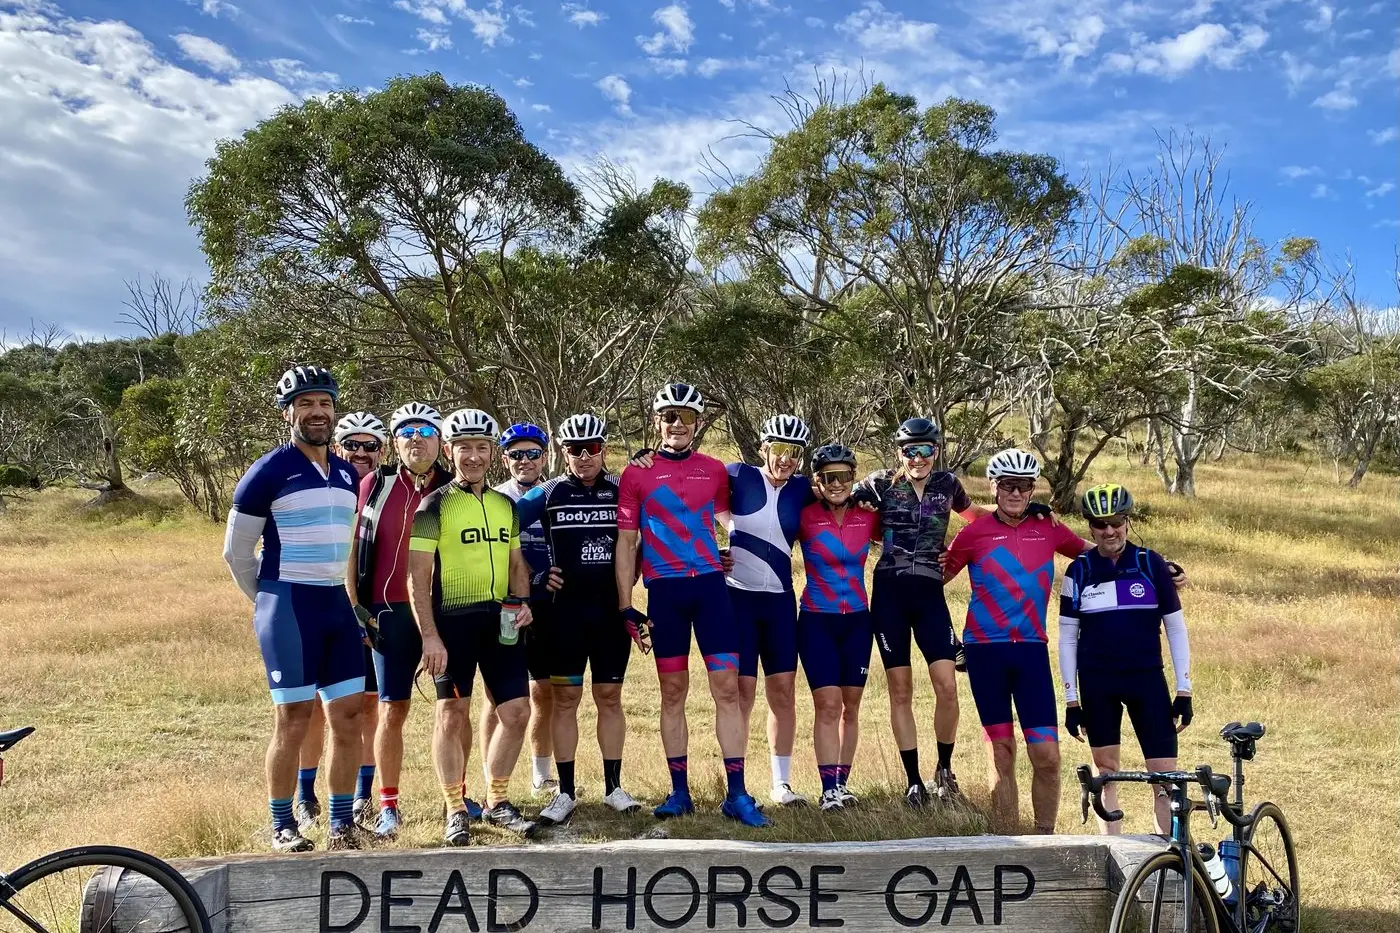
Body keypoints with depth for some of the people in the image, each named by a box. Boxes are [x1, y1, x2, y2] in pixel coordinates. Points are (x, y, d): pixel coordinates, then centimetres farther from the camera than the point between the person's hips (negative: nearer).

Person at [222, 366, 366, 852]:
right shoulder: (269, 471, -6)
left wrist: (355, 602, 16)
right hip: (289, 607, -6)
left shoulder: (348, 475, 12)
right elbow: (236, 551, -1)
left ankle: (342, 825, 15)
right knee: (293, 721, -2)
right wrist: (274, 603, 5)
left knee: (348, 717, 5)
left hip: (339, 606, 6)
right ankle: (282, 826, 13)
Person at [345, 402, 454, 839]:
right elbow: (352, 546, 4)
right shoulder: (374, 485, 2)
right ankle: (388, 807, 14)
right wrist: (354, 606, -1)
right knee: (393, 709, 3)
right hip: (390, 613, -1)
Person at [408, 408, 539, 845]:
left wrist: (522, 602, 1)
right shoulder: (434, 505, -3)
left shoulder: (505, 504, 14)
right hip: (452, 621, -5)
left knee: (517, 711, 3)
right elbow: (418, 578, -7)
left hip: (500, 620, 5)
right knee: (452, 714, 1)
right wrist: (429, 636, -13)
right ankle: (455, 811, 15)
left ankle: (497, 802, 20)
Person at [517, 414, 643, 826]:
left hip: (611, 608, 1)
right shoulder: (548, 493, 1)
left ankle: (613, 786, 17)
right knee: (565, 699, 2)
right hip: (565, 608, -1)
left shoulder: (622, 491, 4)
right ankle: (566, 792, 10)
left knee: (610, 696, 7)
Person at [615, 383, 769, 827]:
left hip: (710, 585, 1)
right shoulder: (636, 474, 3)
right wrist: (626, 606, -2)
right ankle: (679, 791, 17)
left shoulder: (715, 470, 9)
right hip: (664, 591, -1)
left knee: (728, 687, -4)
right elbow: (626, 544, 2)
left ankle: (736, 794, 2)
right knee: (673, 692, 7)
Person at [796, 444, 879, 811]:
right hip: (817, 621, -3)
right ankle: (829, 788, -5)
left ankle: (841, 782, 20)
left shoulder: (868, 517, 1)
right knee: (828, 704, -9)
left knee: (851, 706, 9)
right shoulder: (805, 517, -7)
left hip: (857, 621, 3)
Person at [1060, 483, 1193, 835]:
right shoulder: (1079, 571, 1)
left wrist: (1184, 690, -1)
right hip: (1097, 683, 1)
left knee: (1166, 773, -4)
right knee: (1104, 766, 8)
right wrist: (1071, 699, 1)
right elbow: (1067, 636, 4)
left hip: (1146, 677, -1)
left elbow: (1175, 628, 3)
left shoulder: (1151, 564, -1)